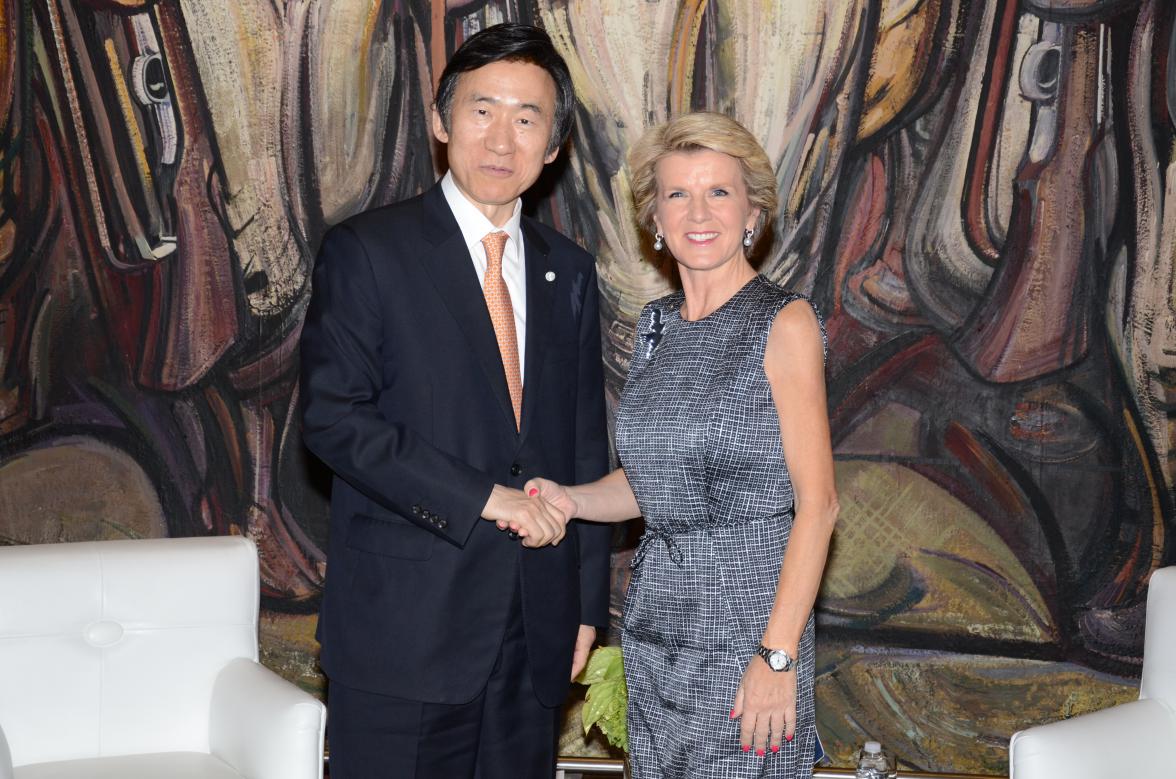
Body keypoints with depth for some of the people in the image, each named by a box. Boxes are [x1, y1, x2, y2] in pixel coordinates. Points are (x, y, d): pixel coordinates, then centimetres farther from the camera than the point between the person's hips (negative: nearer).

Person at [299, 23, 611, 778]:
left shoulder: (570, 271, 12)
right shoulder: (368, 250, -4)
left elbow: (586, 444, 15)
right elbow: (334, 416, -13)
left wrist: (587, 601, 11)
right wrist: (485, 498, -17)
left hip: (535, 629, 5)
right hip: (405, 627, -4)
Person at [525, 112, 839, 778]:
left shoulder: (784, 323, -9)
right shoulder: (658, 325, 10)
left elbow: (817, 503, -13)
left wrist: (779, 655, -18)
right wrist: (570, 499, -1)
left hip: (747, 617, -6)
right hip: (657, 617, 6)